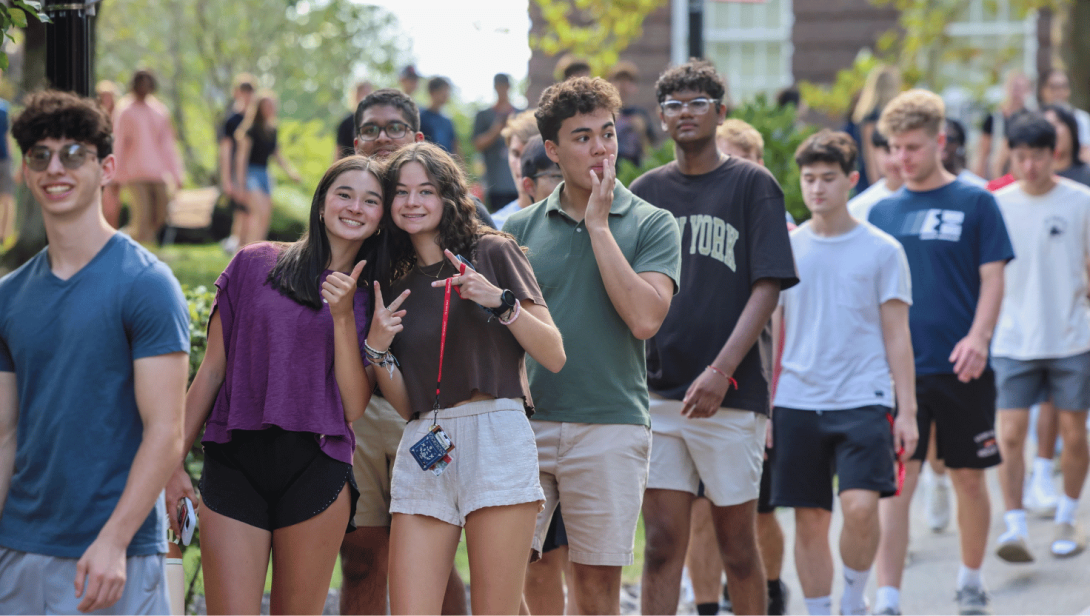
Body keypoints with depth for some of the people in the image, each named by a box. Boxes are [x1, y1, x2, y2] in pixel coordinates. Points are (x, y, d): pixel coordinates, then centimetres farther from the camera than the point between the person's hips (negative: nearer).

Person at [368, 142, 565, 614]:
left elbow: (554, 356, 1)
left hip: (495, 438, -4)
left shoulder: (492, 252, 6)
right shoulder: (394, 283, 18)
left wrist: (500, 301, -12)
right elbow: (404, 405, 16)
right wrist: (378, 347, -1)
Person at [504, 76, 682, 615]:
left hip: (610, 425, -2)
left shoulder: (651, 225, 1)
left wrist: (598, 225, -10)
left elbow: (644, 318, -14)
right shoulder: (521, 227, 10)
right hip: (527, 424, 2)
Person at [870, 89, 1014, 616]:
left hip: (962, 369, -1)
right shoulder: (883, 211, 8)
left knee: (968, 478, 10)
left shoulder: (975, 203, 0)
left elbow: (992, 277, -3)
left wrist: (978, 337, -18)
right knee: (895, 482, -8)